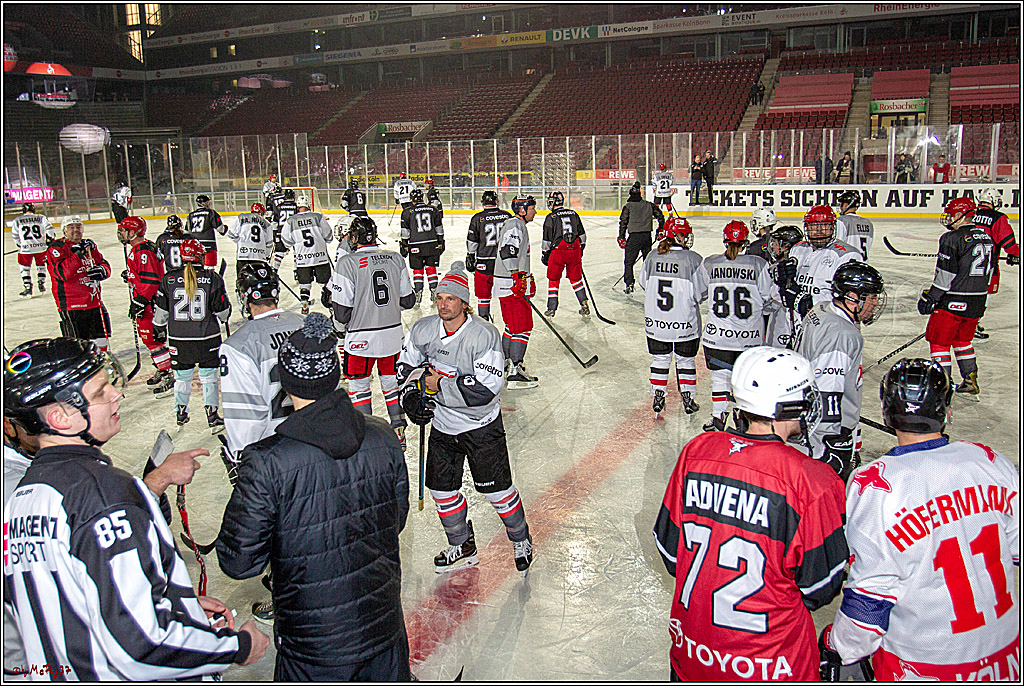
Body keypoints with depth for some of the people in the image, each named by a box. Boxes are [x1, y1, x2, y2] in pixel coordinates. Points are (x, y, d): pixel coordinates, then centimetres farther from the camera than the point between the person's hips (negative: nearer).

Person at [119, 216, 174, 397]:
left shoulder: (144, 251, -19)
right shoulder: (134, 249, 15)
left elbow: (150, 280, -25)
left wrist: (139, 302, -23)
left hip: (150, 302, -11)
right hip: (142, 301, 11)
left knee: (153, 338, -11)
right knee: (147, 337, 16)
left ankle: (170, 377, -7)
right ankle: (162, 372, 27)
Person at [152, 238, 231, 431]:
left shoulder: (169, 279, -3)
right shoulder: (212, 279, -8)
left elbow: (160, 310, 4)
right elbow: (223, 311, -4)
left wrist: (159, 329, 20)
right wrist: (225, 315, 19)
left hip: (178, 339, 2)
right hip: (207, 339, -2)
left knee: (182, 376, 17)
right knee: (208, 376, 8)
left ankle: (181, 413, 27)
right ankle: (212, 417, 6)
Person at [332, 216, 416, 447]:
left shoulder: (347, 263, -14)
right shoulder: (396, 259, 0)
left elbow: (343, 313, -14)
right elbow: (408, 301, 6)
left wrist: (335, 307, 9)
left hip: (361, 339, -4)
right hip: (393, 334, 4)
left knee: (359, 385, 12)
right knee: (391, 380, 18)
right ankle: (399, 431, 24)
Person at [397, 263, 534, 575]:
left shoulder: (484, 335, -23)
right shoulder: (423, 330, -7)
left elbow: (487, 389, -29)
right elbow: (407, 363, 12)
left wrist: (441, 385, -28)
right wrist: (411, 394, -4)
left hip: (481, 426, -5)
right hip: (442, 426, 5)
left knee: (496, 489, 3)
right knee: (442, 488, 11)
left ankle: (521, 541, 30)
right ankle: (462, 547, 33)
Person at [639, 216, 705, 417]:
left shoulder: (652, 257, -5)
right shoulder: (693, 259, -15)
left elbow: (644, 284, 6)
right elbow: (702, 292, -11)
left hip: (655, 323, 2)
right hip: (686, 325, -2)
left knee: (660, 359, 18)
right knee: (686, 361, 16)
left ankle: (658, 398, 21)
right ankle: (688, 400, 23)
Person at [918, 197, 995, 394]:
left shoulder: (952, 239, -15)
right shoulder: (986, 238, 11)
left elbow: (946, 274, -18)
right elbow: (988, 273, 17)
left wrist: (929, 298, -11)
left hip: (953, 302, -8)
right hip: (977, 302, 8)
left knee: (939, 340, 3)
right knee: (962, 339, 22)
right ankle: (971, 380, 23)